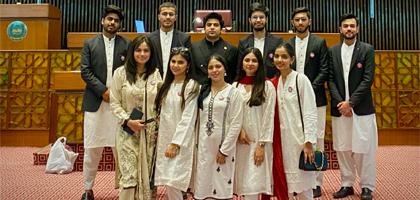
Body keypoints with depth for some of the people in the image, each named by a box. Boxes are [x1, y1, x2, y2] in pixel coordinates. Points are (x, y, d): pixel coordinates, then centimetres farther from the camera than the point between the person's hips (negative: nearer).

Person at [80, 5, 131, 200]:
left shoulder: (127, 44, 7)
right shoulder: (89, 43, 8)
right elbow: (85, 71, 1)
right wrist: (104, 91, -9)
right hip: (95, 101, 1)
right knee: (92, 148, 5)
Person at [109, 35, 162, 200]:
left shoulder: (155, 73, 4)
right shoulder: (121, 72, -2)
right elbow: (115, 103, -1)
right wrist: (128, 121, -12)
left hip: (150, 130, 2)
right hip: (128, 130, -2)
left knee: (147, 173, 9)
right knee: (129, 175, -2)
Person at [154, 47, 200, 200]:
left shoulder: (191, 86, -9)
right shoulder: (167, 84, 13)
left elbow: (188, 118, -14)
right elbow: (163, 113, 15)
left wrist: (175, 143, -16)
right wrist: (162, 137, 7)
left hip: (180, 140, -6)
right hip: (164, 138, 6)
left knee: (172, 182, -10)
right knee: (167, 182, 8)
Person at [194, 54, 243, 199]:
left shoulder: (233, 92, -5)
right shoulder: (203, 90, 8)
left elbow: (236, 124, -9)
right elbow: (198, 118, 10)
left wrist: (224, 150, -12)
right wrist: (196, 143, 4)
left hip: (223, 145, -3)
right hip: (204, 144, 4)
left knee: (221, 185, 4)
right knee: (203, 183, 9)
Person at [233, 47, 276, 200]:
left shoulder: (267, 86, -3)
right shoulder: (235, 86, 8)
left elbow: (268, 117, -6)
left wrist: (262, 145, -10)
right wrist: (238, 130, -9)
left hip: (259, 141, -3)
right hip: (241, 141, 3)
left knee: (253, 186, -6)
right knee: (245, 183, 6)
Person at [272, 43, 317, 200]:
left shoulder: (301, 79, -7)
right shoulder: (274, 82, 8)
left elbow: (310, 112, -11)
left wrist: (309, 142, -15)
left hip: (299, 138, -5)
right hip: (282, 138, 5)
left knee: (303, 187, 4)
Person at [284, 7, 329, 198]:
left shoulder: (320, 42, 5)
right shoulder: (287, 44, 11)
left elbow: (324, 71, -1)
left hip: (315, 98, -1)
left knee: (316, 139, 1)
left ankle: (316, 183, 10)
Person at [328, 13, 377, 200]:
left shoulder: (367, 50, 2)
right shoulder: (333, 51, 9)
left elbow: (368, 80, -6)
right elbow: (331, 79, 4)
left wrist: (350, 102, -13)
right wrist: (340, 102, -8)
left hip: (361, 108, -2)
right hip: (340, 107, 2)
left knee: (364, 149, 2)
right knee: (342, 149, 7)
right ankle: (347, 185, 20)